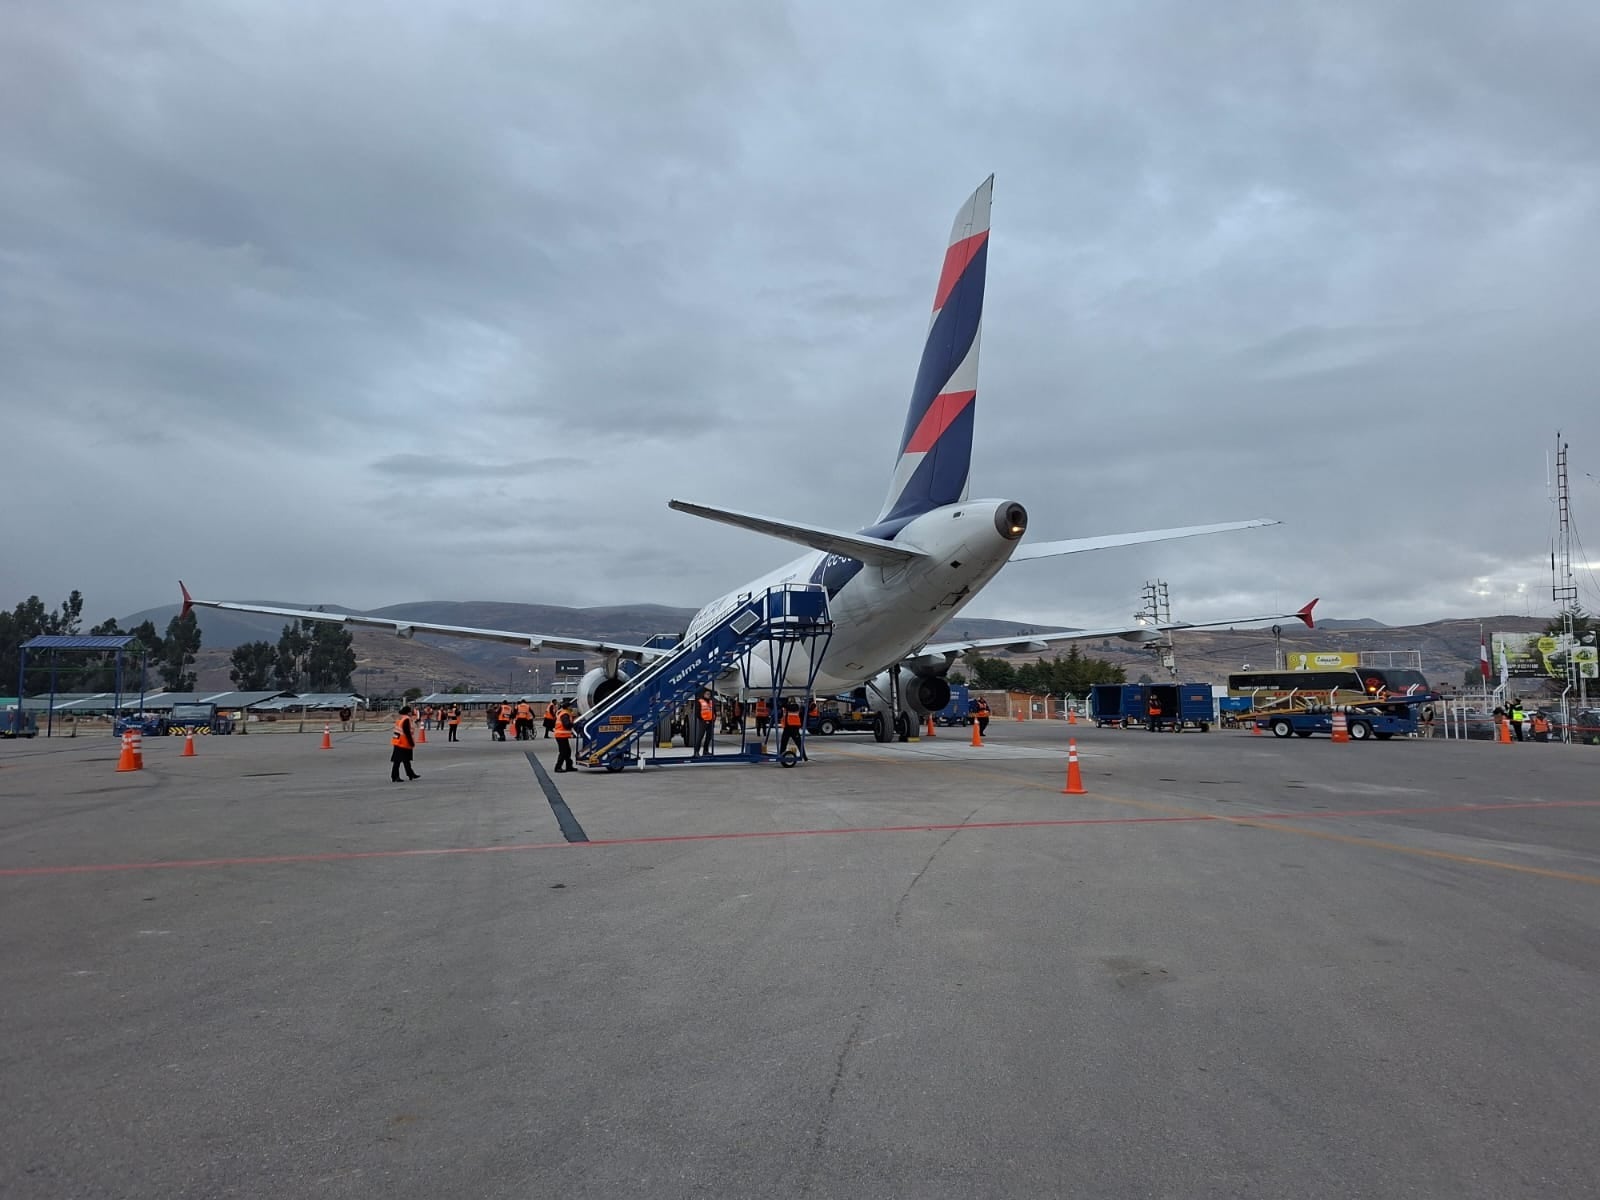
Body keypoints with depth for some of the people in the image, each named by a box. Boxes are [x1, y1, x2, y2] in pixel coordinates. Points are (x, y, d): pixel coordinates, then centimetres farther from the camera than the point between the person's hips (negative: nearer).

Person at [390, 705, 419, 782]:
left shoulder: (399, 718, 12)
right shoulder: (406, 720, -18)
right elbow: (407, 733, -22)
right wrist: (412, 743, -15)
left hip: (398, 742, 10)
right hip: (403, 743, -10)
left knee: (406, 760, 18)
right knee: (398, 761, -6)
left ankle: (411, 774, 29)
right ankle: (394, 777, -3)